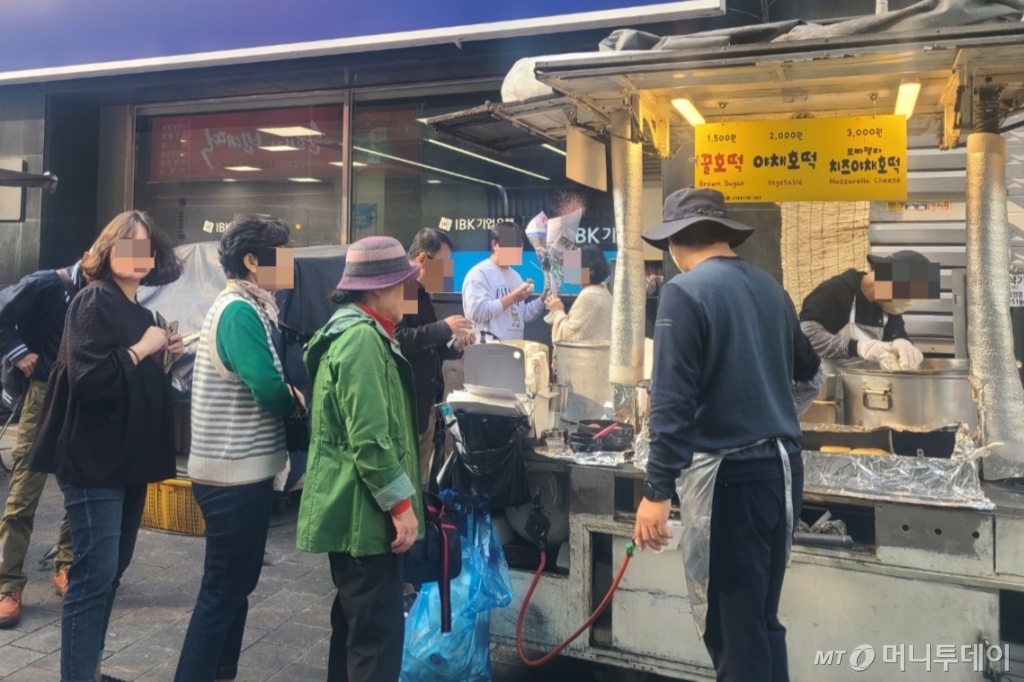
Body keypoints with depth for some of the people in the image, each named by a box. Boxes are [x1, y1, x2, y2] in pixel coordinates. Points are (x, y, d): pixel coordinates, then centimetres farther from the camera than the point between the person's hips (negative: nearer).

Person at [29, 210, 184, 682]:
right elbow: (89, 378, -24)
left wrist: (166, 360, 3)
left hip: (130, 459, 9)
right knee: (94, 576, -6)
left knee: (112, 570, 16)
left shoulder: (141, 312, 14)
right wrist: (141, 349, -16)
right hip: (93, 461, -9)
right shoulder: (94, 301, -10)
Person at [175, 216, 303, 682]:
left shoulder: (247, 308, 12)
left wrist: (291, 394, -5)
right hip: (236, 472, -10)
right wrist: (303, 402, -6)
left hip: (241, 468, 10)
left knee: (236, 585, 20)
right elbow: (271, 392, -26)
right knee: (221, 592, 1)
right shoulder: (240, 312, -18)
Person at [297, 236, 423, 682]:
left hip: (351, 507, 11)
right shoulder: (362, 340, -19)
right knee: (378, 629, -3)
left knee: (355, 620, 21)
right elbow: (369, 438, -25)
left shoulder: (349, 332, 15)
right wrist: (401, 503, -19)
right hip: (366, 509, -11)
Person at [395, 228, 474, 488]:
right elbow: (397, 339, -26)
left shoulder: (422, 293, 17)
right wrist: (444, 327, -20)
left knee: (420, 480, 15)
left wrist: (454, 347, 4)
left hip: (426, 403, 9)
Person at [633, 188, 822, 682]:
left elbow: (673, 399, -17)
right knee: (761, 619, 19)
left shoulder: (684, 291, -10)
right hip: (782, 464, 7)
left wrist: (657, 491, -15)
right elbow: (807, 371, 25)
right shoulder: (769, 287, 10)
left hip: (729, 473, -7)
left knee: (731, 629, 5)